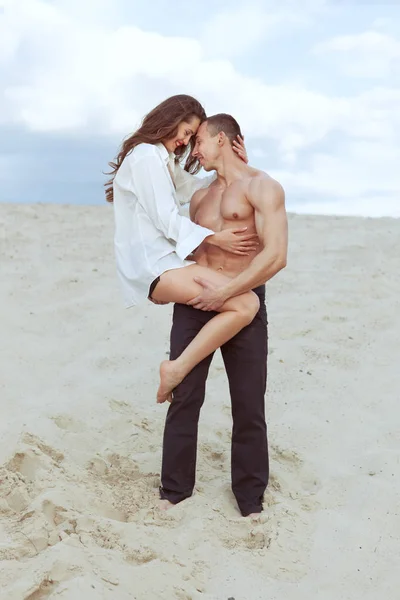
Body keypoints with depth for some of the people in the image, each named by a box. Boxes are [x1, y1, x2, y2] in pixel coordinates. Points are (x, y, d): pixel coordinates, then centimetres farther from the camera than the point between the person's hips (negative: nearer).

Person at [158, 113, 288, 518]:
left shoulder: (261, 187, -4)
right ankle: (174, 489, 20)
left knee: (249, 405, 4)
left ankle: (250, 498, 19)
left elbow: (276, 256, -16)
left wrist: (225, 294, -19)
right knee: (183, 397, 5)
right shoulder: (200, 197, 16)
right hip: (195, 302, 5)